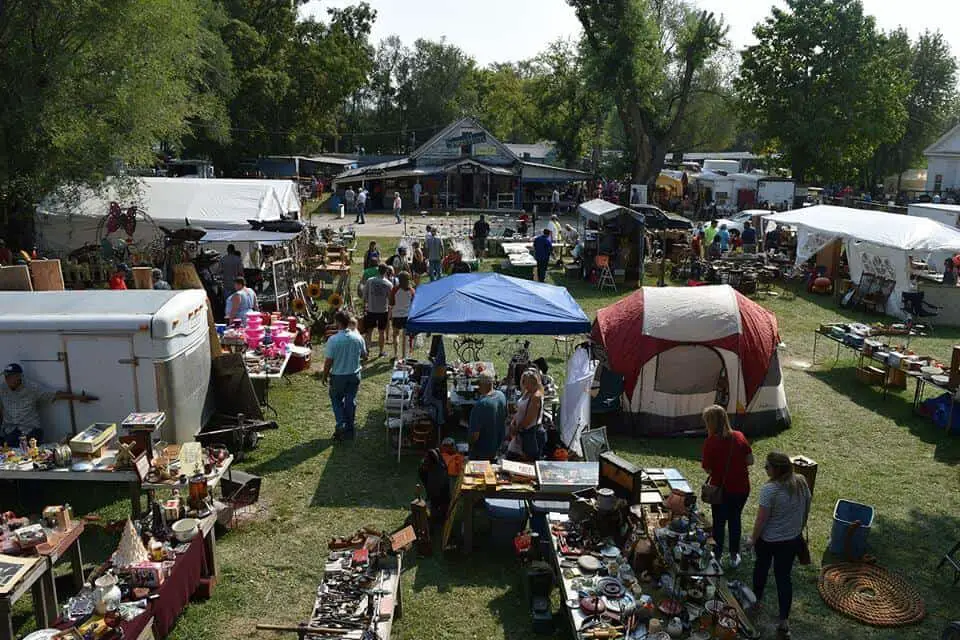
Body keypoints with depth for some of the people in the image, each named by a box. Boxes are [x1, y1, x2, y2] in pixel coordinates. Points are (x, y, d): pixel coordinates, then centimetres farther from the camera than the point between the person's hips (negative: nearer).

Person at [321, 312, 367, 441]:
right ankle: (350, 430, 22)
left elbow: (329, 360, -15)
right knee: (351, 401, 15)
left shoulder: (333, 340, -20)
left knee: (337, 400, 18)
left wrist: (324, 375, 0)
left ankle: (341, 425, 4)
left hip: (338, 376, -3)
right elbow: (364, 355, 5)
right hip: (354, 375, 3)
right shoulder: (358, 338, -8)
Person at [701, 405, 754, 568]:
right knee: (735, 520, 21)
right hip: (741, 488, 3)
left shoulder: (710, 442, -19)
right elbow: (750, 461, -3)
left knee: (719, 522, 16)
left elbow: (707, 469, -15)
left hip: (721, 489, -3)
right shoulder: (739, 437, -8)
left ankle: (717, 556, 27)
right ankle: (734, 556, 32)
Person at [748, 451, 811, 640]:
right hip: (792, 540, 4)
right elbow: (806, 511, 5)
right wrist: (799, 529, 20)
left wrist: (753, 539, -5)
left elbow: (761, 520, -21)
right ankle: (784, 622, 12)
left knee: (761, 567, 22)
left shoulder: (769, 489, -29)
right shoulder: (801, 483, -9)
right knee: (784, 576, 12)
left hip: (768, 540, -4)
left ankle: (756, 599, 45)